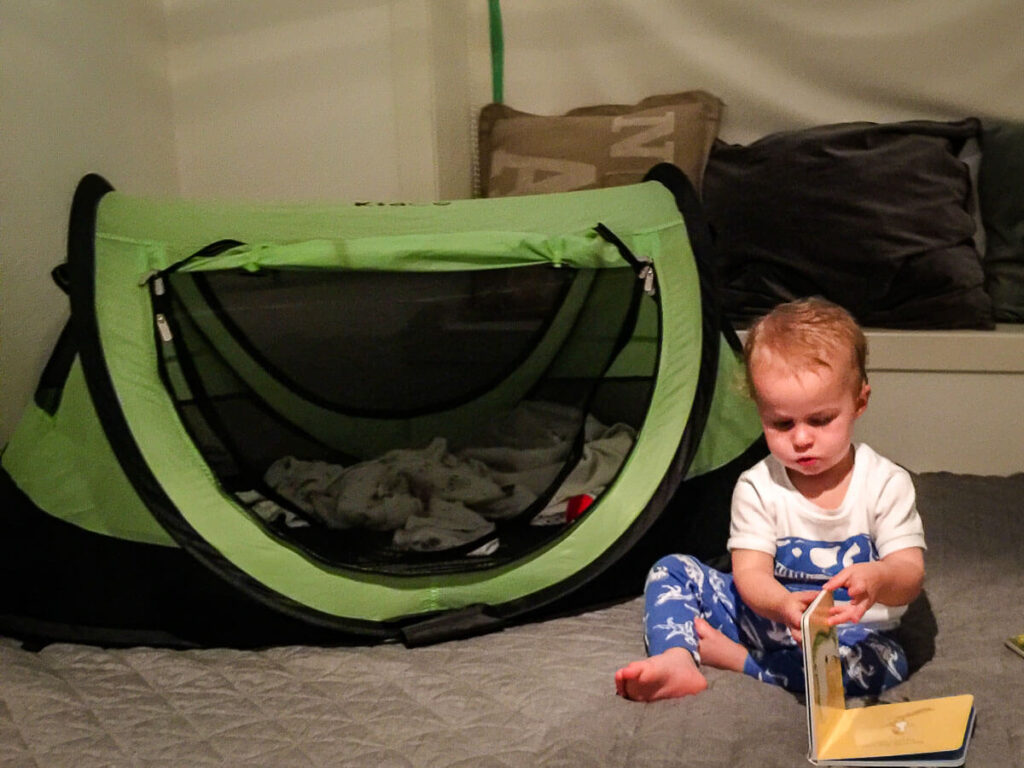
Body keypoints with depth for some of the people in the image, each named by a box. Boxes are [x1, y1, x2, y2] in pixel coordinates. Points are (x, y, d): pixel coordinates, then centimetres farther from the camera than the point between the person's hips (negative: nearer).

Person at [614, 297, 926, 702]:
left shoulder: (886, 483, -10)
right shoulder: (757, 487, -7)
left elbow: (910, 574, -16)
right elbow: (750, 573, -16)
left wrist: (877, 578, -43)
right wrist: (784, 605, -41)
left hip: (849, 632, -1)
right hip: (765, 615, 2)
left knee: (882, 663, -34)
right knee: (671, 570, -8)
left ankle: (736, 657, -23)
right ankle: (677, 660, -34)